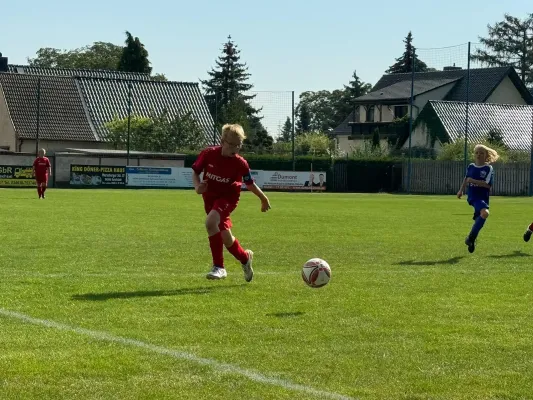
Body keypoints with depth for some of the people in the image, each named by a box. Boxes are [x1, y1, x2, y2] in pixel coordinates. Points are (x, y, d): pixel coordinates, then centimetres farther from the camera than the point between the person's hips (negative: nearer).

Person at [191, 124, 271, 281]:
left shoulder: (240, 163, -16)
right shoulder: (208, 154, -14)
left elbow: (250, 183, 0)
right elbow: (195, 172, 1)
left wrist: (264, 198, 9)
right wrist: (197, 186, -18)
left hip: (228, 197, -4)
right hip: (210, 196, 4)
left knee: (210, 222, -31)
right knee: (225, 236, 8)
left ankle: (219, 267, -21)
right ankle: (245, 257, 38)